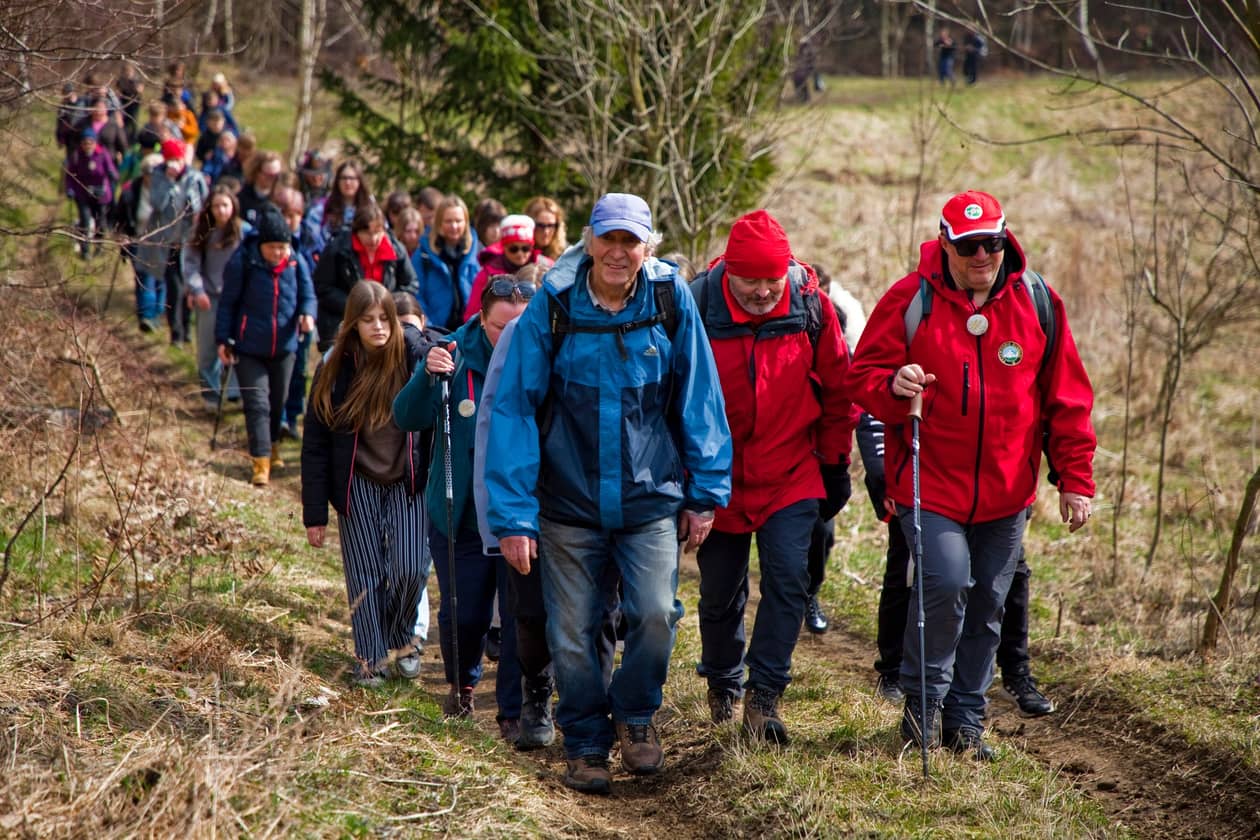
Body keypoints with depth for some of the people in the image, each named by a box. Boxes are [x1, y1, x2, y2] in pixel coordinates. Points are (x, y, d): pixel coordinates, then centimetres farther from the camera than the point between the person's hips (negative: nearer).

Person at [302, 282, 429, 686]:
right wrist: (314, 513, -2)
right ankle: (370, 658, 16)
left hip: (407, 483, -1)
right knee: (365, 576, 3)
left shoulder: (413, 359, -6)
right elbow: (315, 445, -1)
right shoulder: (335, 369, -4)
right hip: (357, 485, 1)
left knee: (410, 570, -9)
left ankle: (401, 638, 18)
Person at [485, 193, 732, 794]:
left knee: (656, 613, -13)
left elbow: (698, 398, 3)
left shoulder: (672, 300, -4)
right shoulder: (552, 308, -8)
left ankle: (635, 714, 15)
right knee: (571, 633, 5)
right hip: (569, 500, 0)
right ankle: (585, 742, 27)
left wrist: (705, 491, 2)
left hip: (651, 498, 0)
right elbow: (514, 408, -6)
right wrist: (512, 514, -10)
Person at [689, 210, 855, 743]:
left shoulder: (810, 304, -9)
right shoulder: (696, 308, -14)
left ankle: (764, 697, -7)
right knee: (720, 592, 11)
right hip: (718, 478, 0)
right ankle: (723, 685, 35)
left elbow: (836, 386, 4)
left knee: (787, 581, -13)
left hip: (792, 475, 0)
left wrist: (835, 463, 7)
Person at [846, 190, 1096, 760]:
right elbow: (861, 375, -1)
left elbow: (1066, 398, 7)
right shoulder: (910, 300, -6)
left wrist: (1075, 478, 4)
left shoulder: (1037, 302, 2)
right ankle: (924, 701, 1)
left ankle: (965, 718, 25)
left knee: (987, 605, 10)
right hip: (929, 480, -3)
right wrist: (892, 387, -25)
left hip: (1006, 492, 3)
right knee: (946, 581, -20)